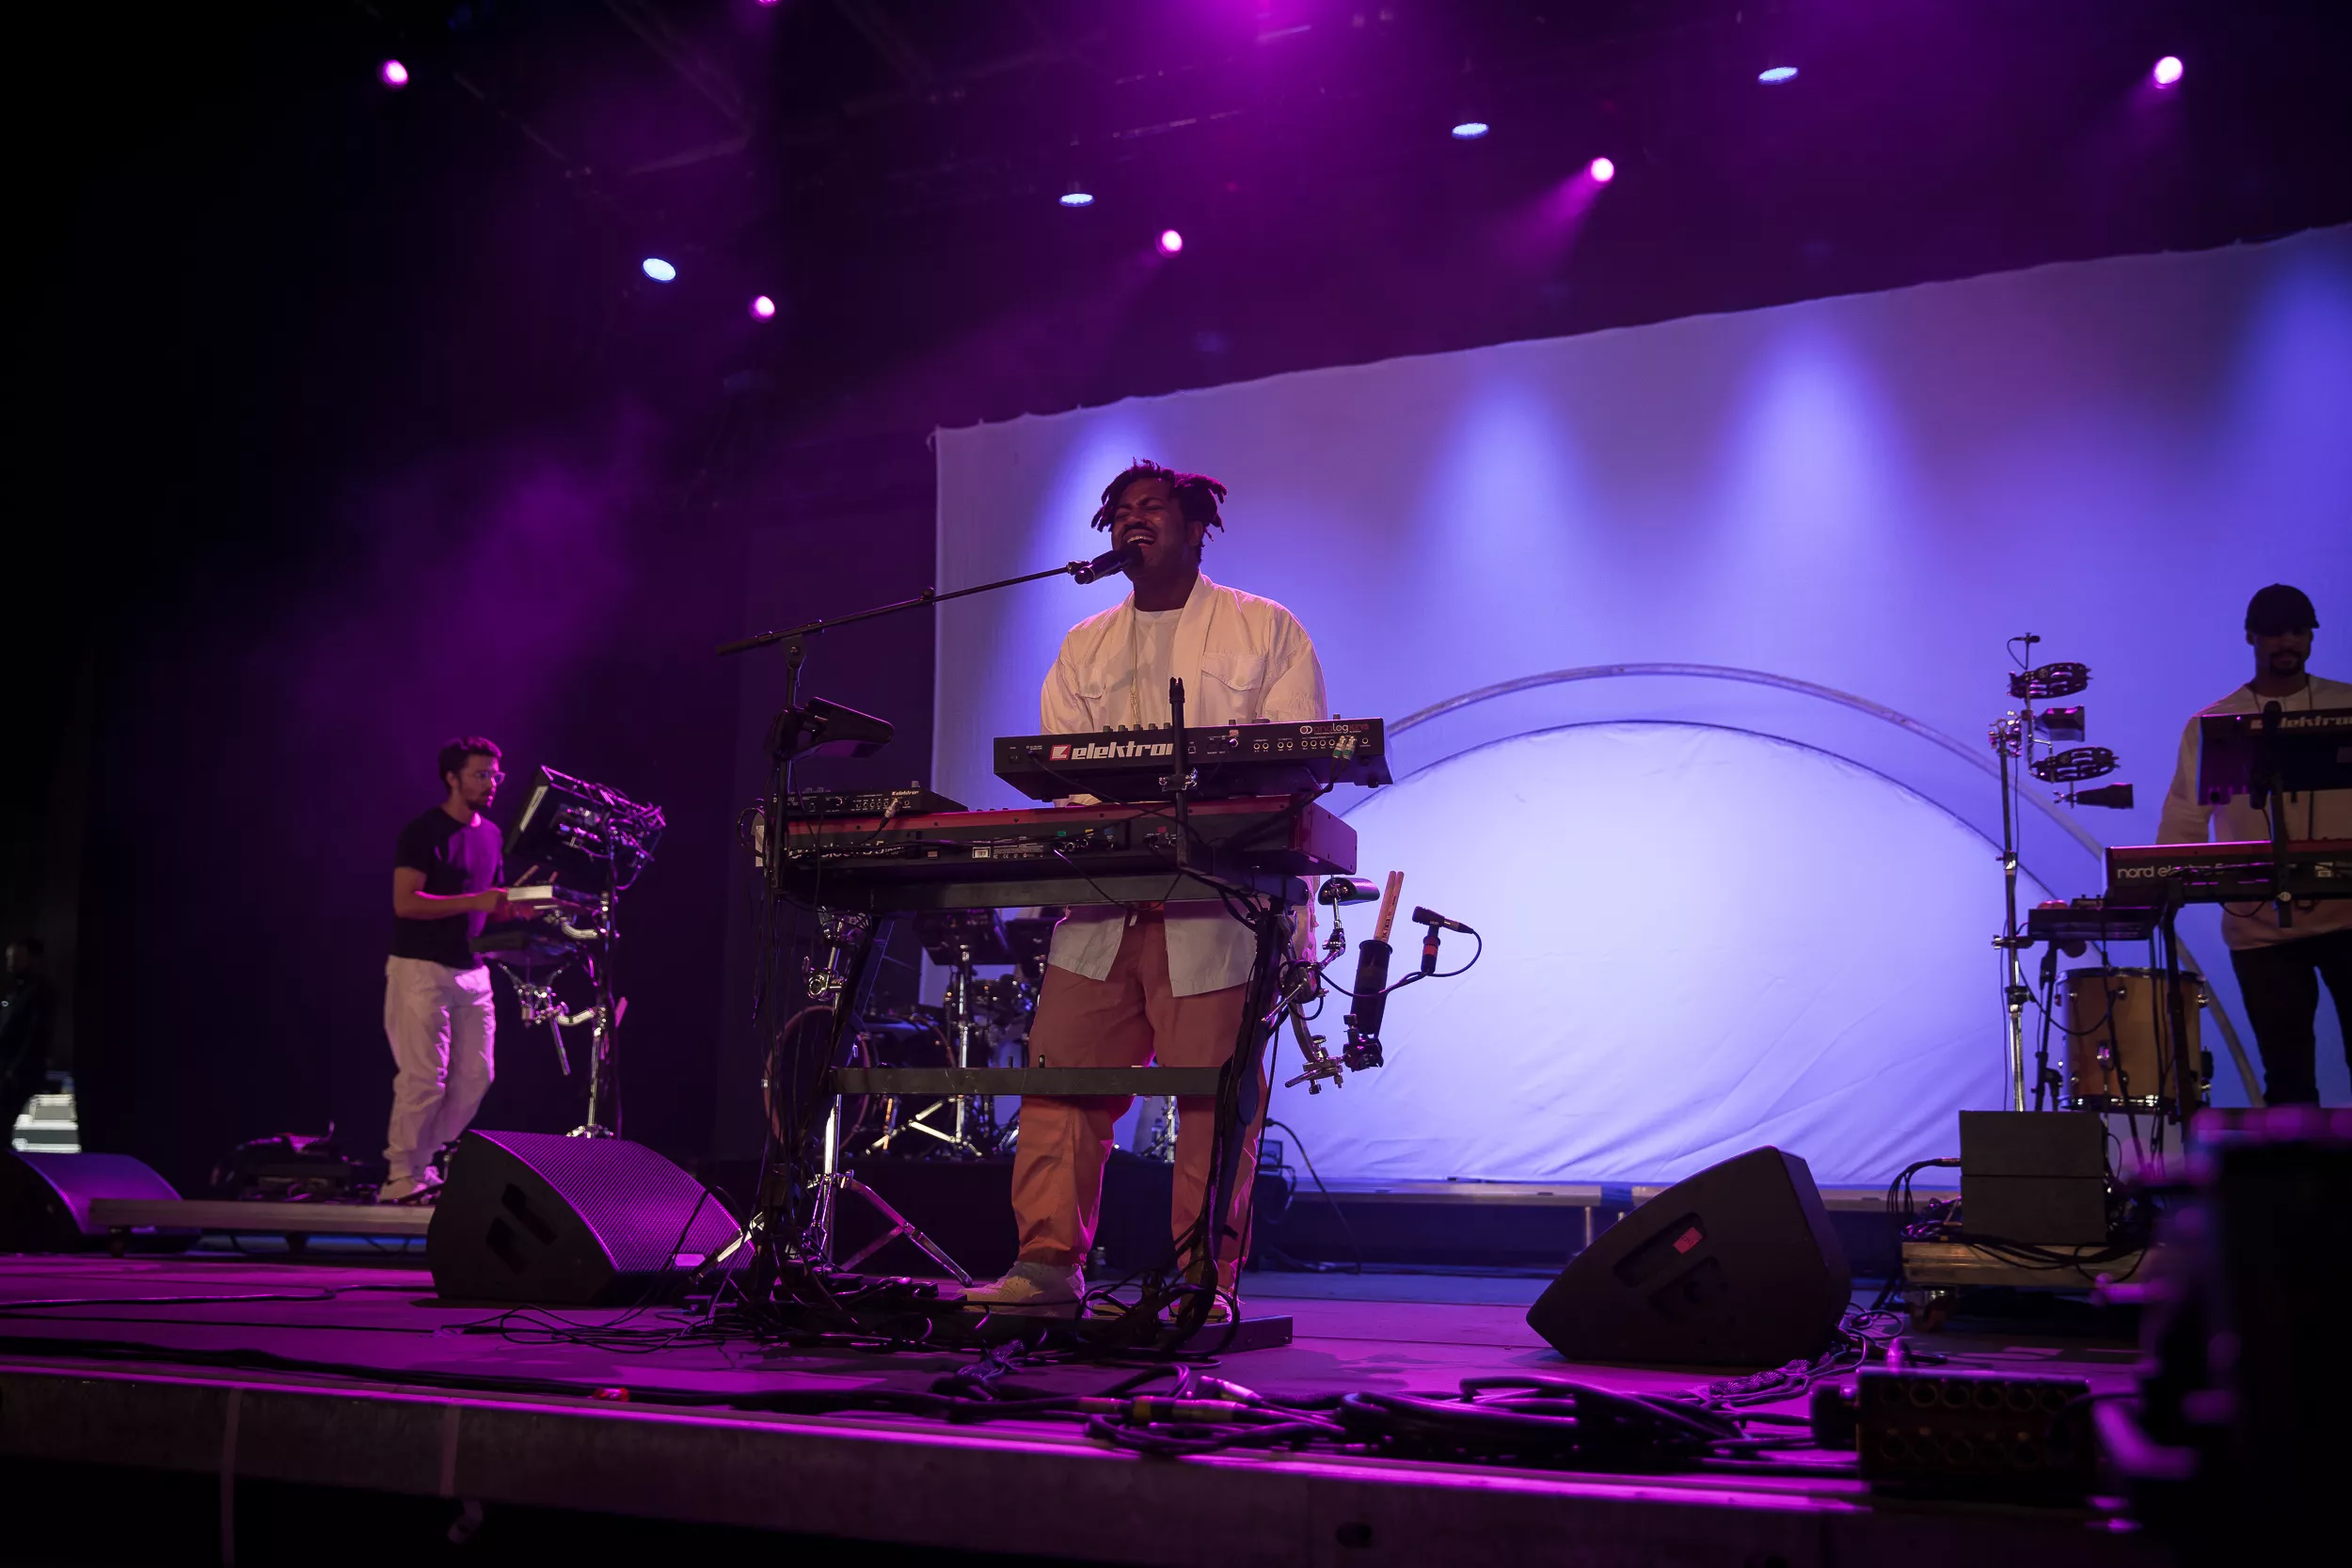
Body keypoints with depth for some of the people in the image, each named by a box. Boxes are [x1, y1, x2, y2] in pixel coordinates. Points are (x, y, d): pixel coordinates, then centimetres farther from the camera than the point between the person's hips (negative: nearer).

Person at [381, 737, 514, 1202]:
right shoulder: (424, 831, -9)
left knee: (476, 1076, 5)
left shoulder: (491, 834, 14)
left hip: (472, 970, 7)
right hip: (422, 969, -7)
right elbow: (406, 902, -18)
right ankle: (402, 1177, 3)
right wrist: (475, 901, -23)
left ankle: (425, 1161, 19)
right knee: (425, 1078, -8)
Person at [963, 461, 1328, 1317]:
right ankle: (1047, 1263, 3)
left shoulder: (1267, 630, 9)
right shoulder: (1085, 648, 22)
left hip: (1220, 903, -4)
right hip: (1101, 902, 4)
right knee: (1061, 1076, -2)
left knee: (1213, 1092, -5)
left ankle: (1205, 1280, 2)